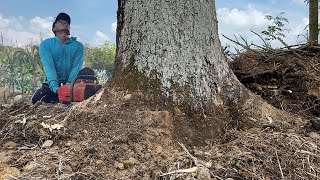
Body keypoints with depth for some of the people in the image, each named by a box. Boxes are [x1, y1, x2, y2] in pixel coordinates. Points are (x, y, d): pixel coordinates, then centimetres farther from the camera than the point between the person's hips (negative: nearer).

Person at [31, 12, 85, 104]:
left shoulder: (78, 46, 6)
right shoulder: (45, 44, 2)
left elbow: (76, 67, -7)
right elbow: (49, 67, -12)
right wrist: (55, 88, -27)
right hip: (52, 86, -2)